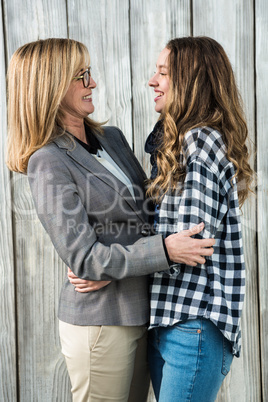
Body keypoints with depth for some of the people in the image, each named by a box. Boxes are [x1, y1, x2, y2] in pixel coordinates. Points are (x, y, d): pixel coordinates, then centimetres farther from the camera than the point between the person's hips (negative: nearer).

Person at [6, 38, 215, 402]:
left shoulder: (112, 138, 8)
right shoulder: (48, 163, -16)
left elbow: (143, 206, 17)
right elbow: (83, 259, -19)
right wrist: (164, 249, -25)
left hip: (139, 313, 7)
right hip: (100, 320, -7)